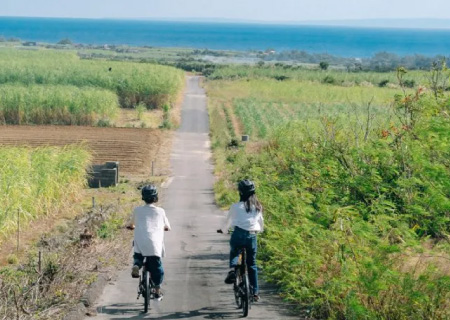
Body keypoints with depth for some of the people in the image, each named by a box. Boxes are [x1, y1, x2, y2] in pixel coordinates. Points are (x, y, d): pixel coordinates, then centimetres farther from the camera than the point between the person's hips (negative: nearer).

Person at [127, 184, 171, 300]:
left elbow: (130, 225, 21)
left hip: (139, 244, 1)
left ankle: (136, 265, -2)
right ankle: (157, 291, 17)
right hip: (155, 245, -1)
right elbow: (167, 227, 13)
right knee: (156, 268, 13)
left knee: (138, 256, 30)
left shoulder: (137, 210, 7)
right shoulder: (160, 211, 4)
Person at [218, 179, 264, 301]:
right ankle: (255, 292, 14)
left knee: (234, 253, 27)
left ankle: (232, 269, -5)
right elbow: (261, 222, 20)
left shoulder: (236, 206, -1)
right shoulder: (258, 207, 8)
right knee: (252, 264, 15)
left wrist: (223, 230, 30)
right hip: (252, 236, 2)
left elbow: (228, 222, 10)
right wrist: (260, 230, 42)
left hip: (238, 234, -2)